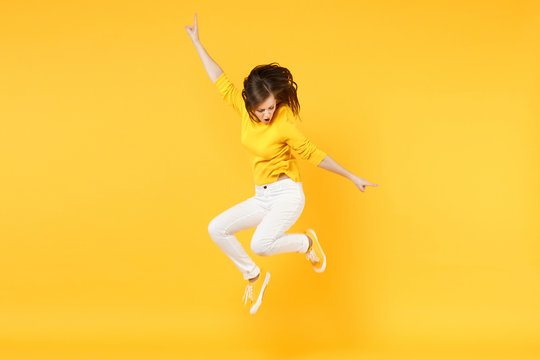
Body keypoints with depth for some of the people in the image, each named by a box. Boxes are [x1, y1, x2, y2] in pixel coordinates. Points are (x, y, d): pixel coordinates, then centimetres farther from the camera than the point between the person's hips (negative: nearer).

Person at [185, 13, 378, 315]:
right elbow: (222, 82, 5)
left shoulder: (284, 126, -17)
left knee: (260, 245, -28)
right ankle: (254, 276, 13)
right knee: (217, 229, -5)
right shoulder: (246, 112, -2)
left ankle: (306, 242, 1)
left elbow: (315, 155, -10)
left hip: (287, 195, -7)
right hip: (262, 198, 7)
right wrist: (198, 44, 9)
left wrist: (353, 178, -5)